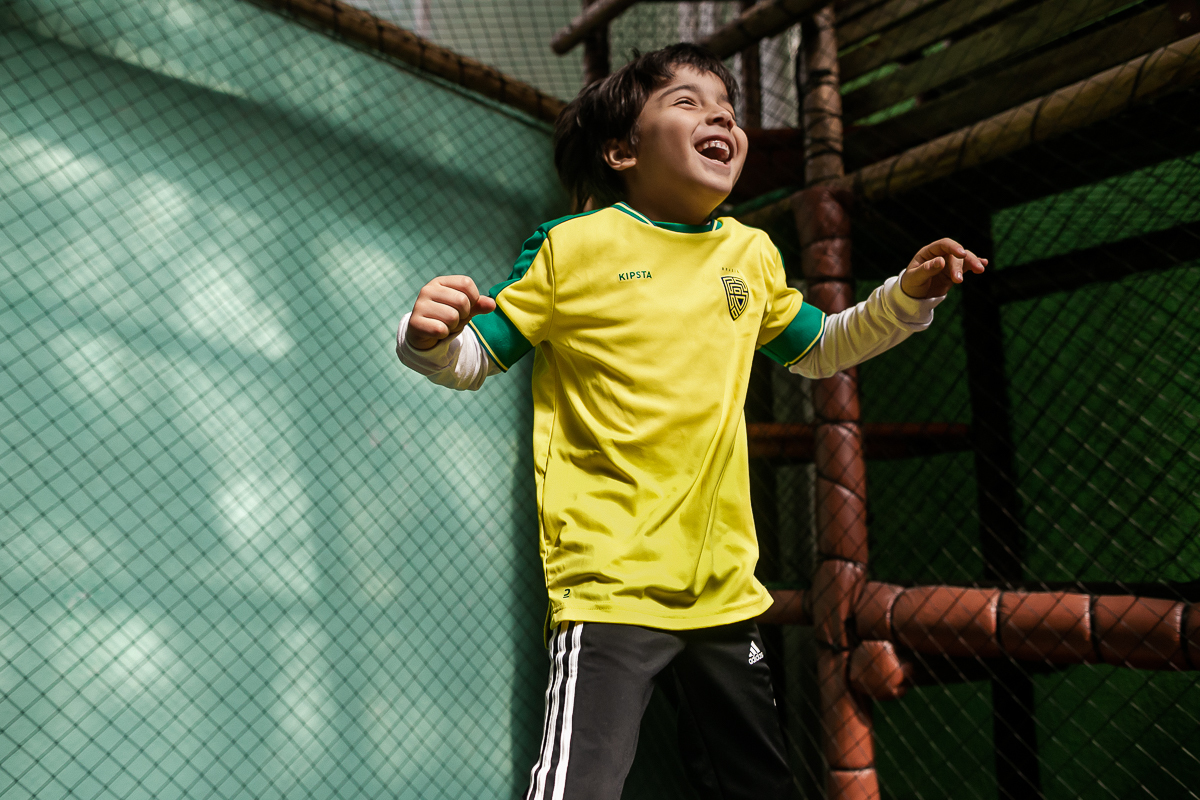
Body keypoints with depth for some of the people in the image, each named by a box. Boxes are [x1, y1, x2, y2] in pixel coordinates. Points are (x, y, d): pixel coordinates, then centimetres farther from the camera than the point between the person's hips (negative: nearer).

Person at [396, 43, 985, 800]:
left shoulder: (752, 254, 9)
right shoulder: (573, 246, -6)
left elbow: (819, 349, 25)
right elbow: (474, 359, -1)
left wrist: (908, 296, 11)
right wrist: (430, 338, -24)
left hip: (725, 589, 6)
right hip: (611, 588, -5)